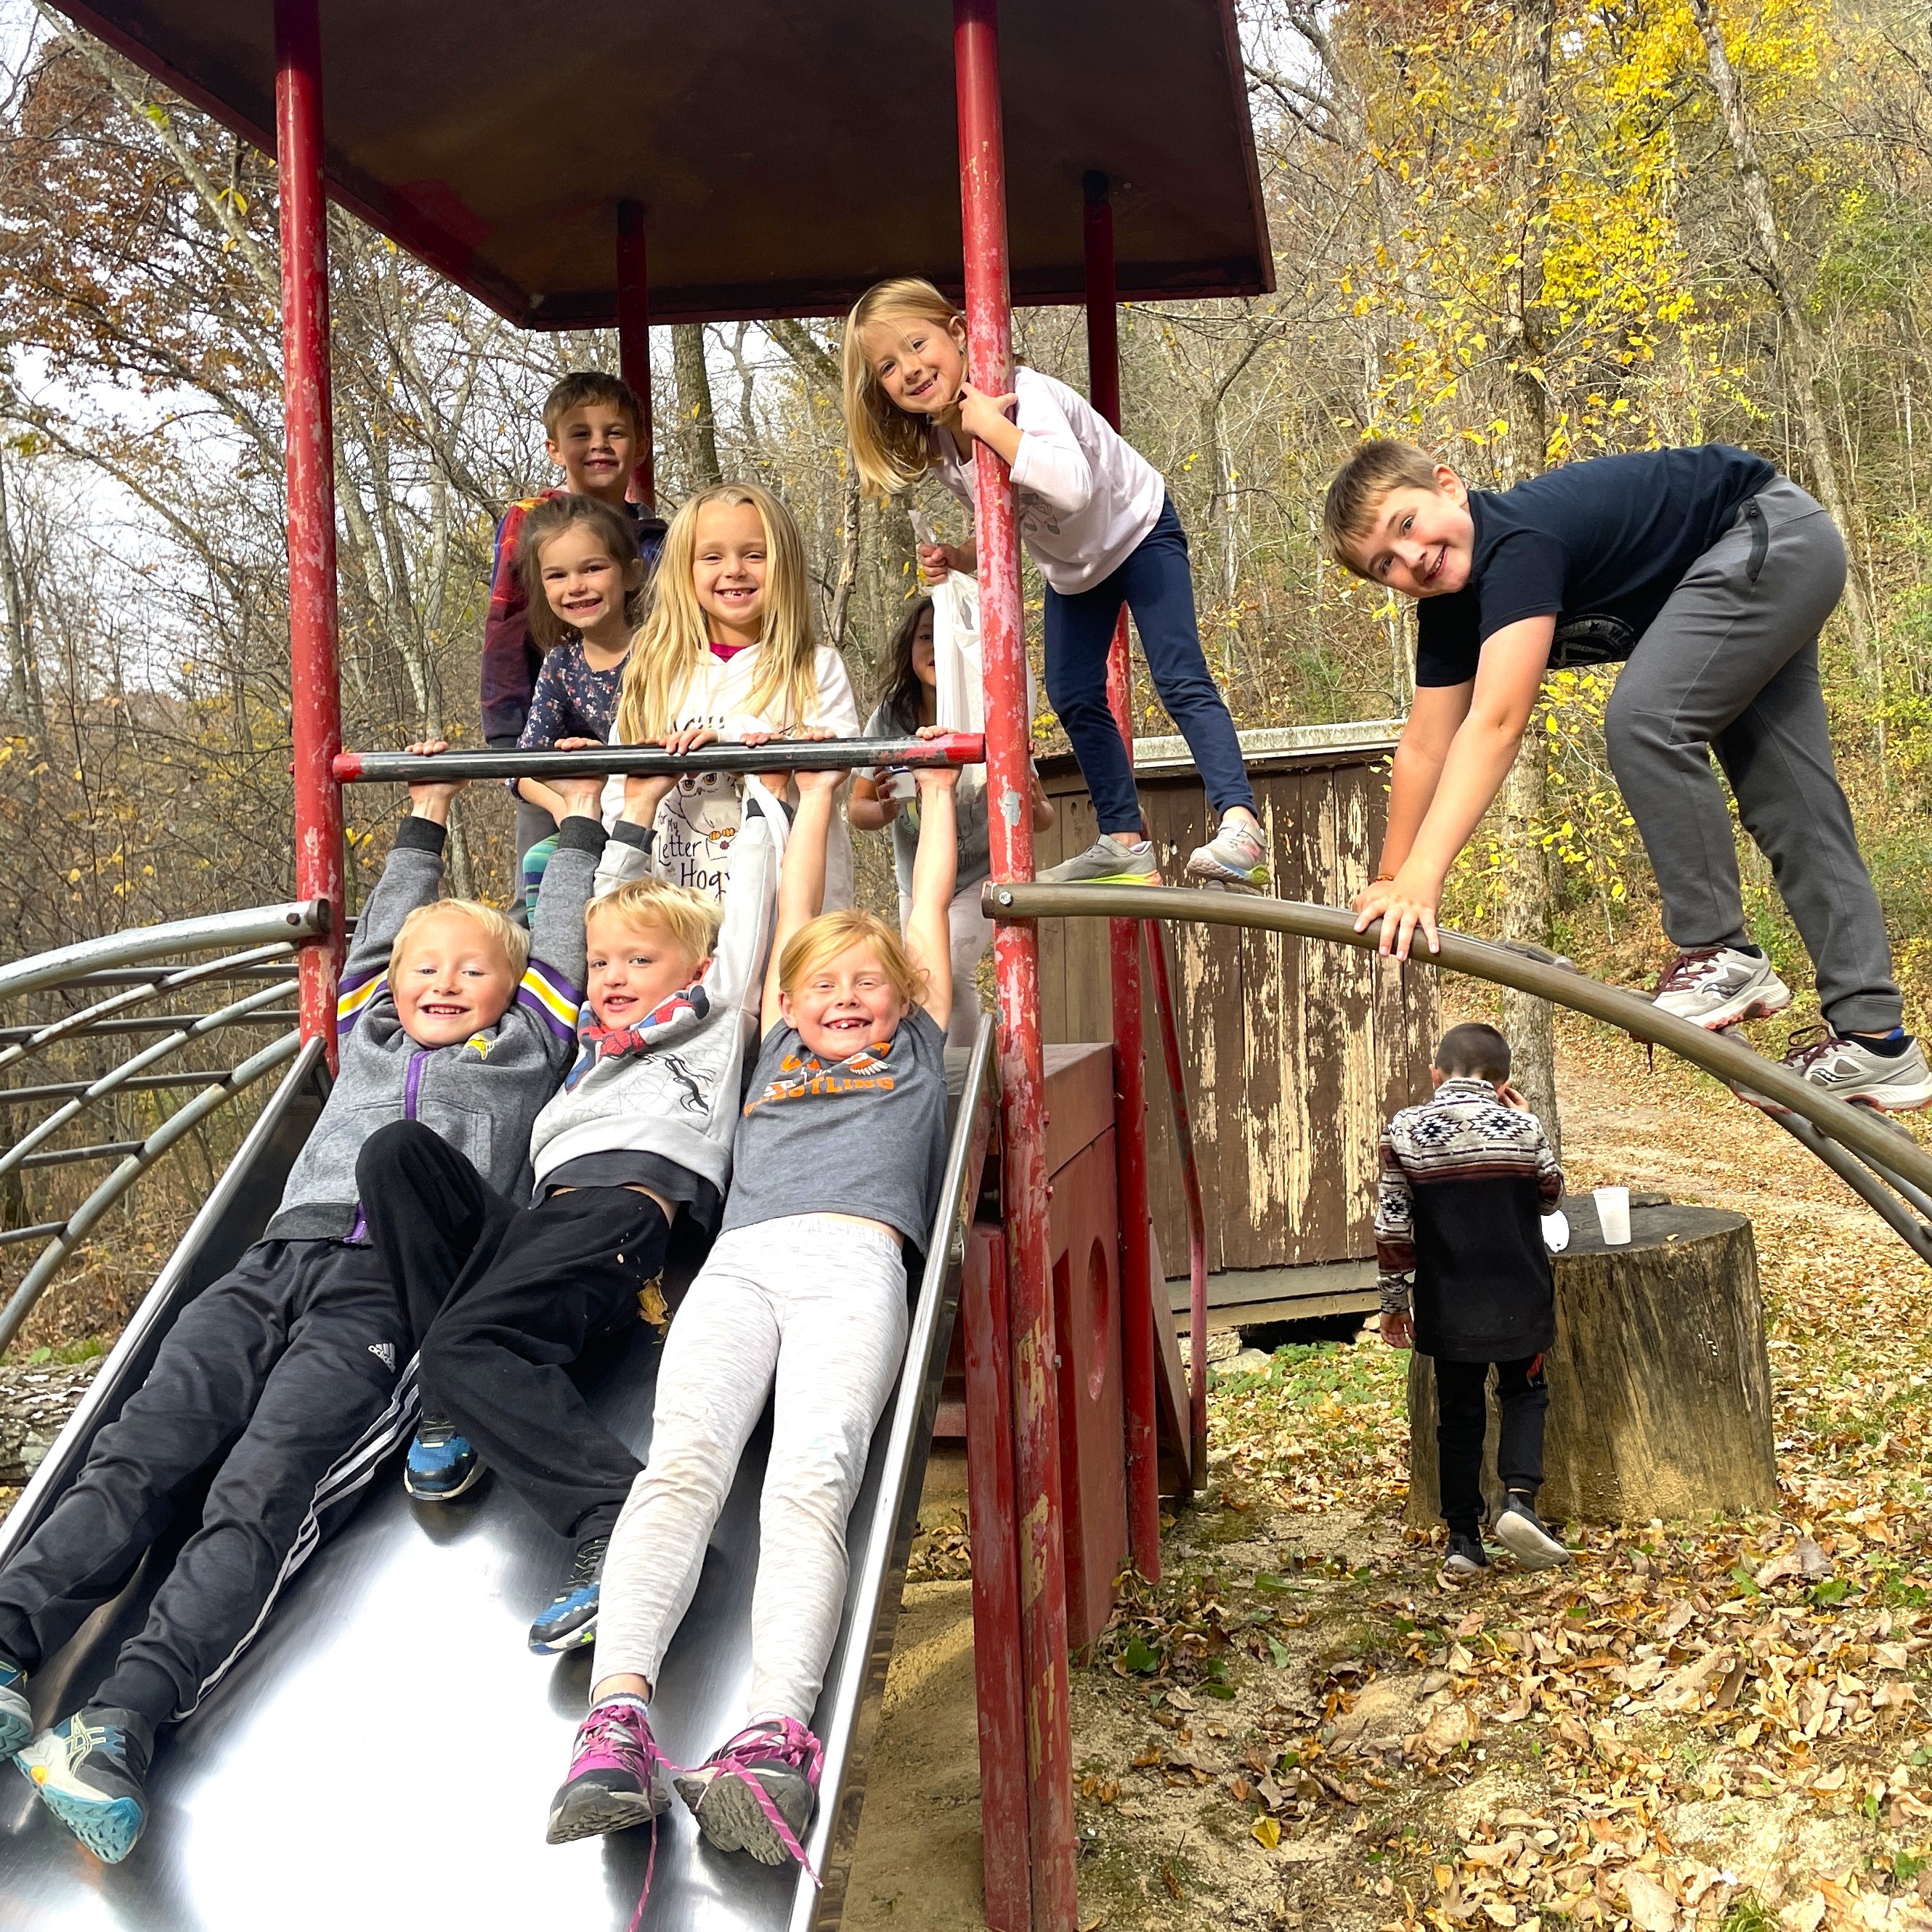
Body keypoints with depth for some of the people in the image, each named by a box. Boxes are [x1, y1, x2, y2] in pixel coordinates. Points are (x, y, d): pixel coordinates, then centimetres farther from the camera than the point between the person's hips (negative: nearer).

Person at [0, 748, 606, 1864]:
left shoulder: (522, 1056, 25)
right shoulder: (371, 1042, 33)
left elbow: (561, 948, 31)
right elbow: (385, 931, 46)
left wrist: (582, 821, 42)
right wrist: (426, 823, 56)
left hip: (393, 1298, -5)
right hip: (278, 1267, 5)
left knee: (263, 1493, -24)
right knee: (139, 1453, -17)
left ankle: (125, 1726, -40)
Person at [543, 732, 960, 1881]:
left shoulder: (917, 1045, 31)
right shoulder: (782, 1052, 35)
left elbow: (932, 906, 38)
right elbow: (796, 909, 44)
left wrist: (937, 790, 51)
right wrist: (819, 791, 54)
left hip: (855, 1260, -2)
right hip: (742, 1261, 2)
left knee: (813, 1476, -26)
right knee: (684, 1459, -24)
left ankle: (777, 1739, -45)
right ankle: (618, 1714, -42)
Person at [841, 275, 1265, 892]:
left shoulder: (1025, 396, -35)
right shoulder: (941, 448, -12)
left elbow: (1073, 488, -53)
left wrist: (992, 426, -50)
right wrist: (960, 556, -17)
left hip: (1138, 533, -8)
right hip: (1071, 566, 8)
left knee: (1181, 680, -19)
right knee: (1074, 699, 5)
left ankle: (1240, 825, -24)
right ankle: (1125, 844, 11)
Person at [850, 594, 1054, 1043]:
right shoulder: (889, 720, -15)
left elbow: (1044, 817, -15)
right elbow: (857, 808, -7)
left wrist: (1032, 807, -39)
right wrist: (884, 811, -30)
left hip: (981, 876, -4)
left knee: (951, 970, -26)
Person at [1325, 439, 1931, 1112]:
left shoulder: (1518, 541, -33)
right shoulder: (1450, 605, -7)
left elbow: (1495, 725, -42)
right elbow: (1425, 745, -2)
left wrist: (1422, 877, -48)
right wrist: (1391, 880, -1)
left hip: (1776, 535, -9)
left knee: (1643, 720, -26)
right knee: (1789, 804, 6)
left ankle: (1721, 956, -13)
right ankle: (1876, 1039, 9)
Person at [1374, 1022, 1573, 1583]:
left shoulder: (1403, 1132, -8)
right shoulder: (1523, 1128, -9)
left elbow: (1391, 1227, -6)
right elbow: (1550, 1197, 8)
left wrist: (1394, 1300, 4)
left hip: (1447, 1303, 1)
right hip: (1518, 1298, 0)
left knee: (1459, 1414, 12)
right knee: (1524, 1394, 19)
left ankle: (1463, 1541, 14)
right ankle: (1519, 1496, -2)